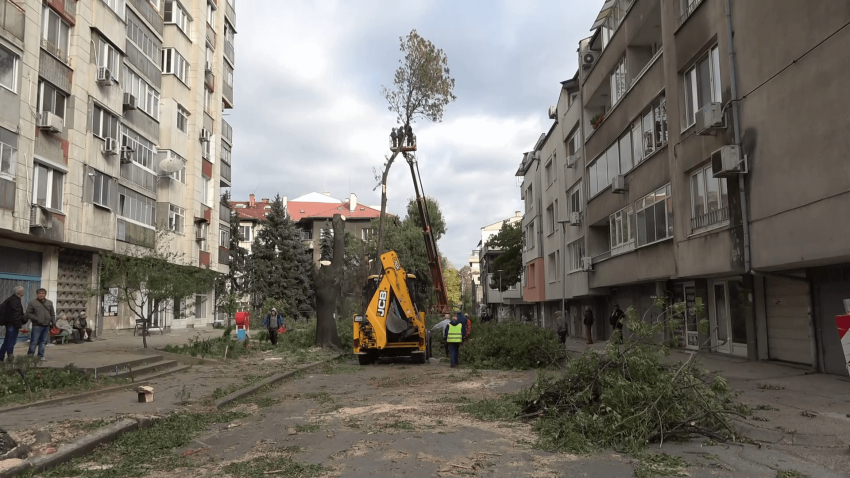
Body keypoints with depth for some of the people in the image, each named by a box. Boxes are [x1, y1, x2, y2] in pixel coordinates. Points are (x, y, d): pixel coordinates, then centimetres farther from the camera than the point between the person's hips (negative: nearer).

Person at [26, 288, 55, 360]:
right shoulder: (32, 302, 0)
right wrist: (36, 319, -13)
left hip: (46, 326, 5)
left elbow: (52, 314, 19)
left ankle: (41, 356, 14)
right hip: (37, 325, -5)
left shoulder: (49, 303, 15)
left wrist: (53, 323, 8)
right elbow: (28, 313, -3)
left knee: (43, 342, 8)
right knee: (34, 342, -5)